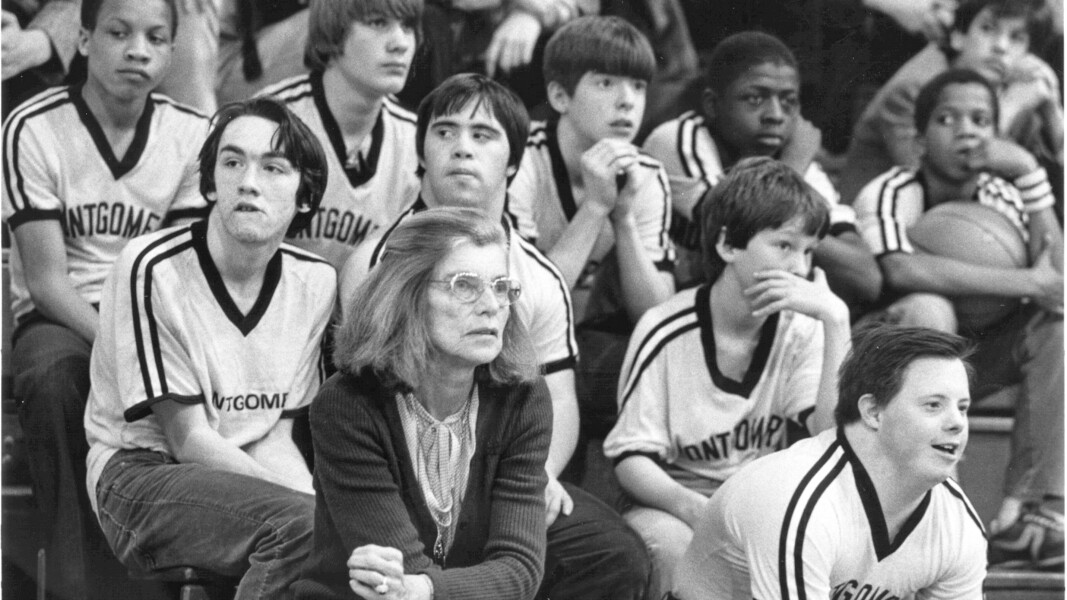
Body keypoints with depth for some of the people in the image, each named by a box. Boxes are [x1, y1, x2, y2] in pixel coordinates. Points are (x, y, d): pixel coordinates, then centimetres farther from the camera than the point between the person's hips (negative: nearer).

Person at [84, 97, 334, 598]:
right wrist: (311, 504, -21)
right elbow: (189, 441, -14)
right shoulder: (151, 269, -15)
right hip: (141, 472, -5)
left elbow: (275, 435, 5)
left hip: (244, 472, 6)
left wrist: (313, 496, -18)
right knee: (299, 524, -33)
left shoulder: (314, 280, 4)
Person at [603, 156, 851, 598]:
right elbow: (631, 459, -10)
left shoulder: (800, 330, 0)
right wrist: (694, 507, -31)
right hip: (673, 505, -3)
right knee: (671, 543, -37)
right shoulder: (667, 333, -10)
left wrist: (836, 321, -22)